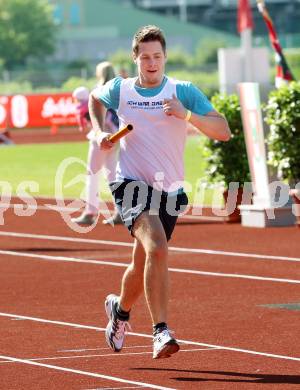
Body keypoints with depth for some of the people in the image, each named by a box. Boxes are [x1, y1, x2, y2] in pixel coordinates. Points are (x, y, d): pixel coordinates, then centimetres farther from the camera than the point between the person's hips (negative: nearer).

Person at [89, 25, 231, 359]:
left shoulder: (184, 92, -3)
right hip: (132, 184, -2)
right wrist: (100, 132, 11)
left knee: (142, 264, 15)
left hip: (169, 192, 2)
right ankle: (161, 332, -32)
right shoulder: (120, 90, 3)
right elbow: (95, 99, 28)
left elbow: (223, 132, -12)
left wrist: (186, 114, -25)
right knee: (157, 247, -28)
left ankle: (120, 309, 49)